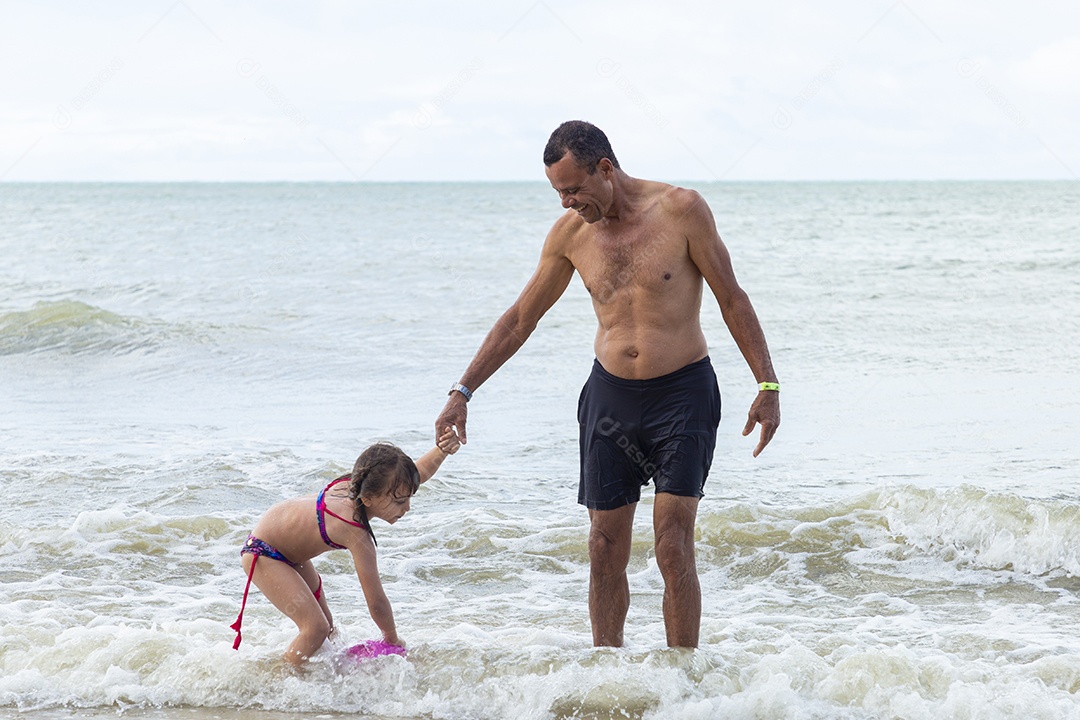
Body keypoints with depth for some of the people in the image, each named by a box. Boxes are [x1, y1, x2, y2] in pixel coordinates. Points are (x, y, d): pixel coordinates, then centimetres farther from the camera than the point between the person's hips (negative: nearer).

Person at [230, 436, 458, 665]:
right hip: (262, 553, -9)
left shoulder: (357, 486, -18)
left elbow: (417, 474, 1)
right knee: (317, 628, -20)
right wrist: (392, 641, -15)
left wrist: (441, 450, -20)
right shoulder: (356, 532, -40)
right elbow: (376, 602, -31)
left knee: (326, 626, 16)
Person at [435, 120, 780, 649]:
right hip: (610, 393, 4)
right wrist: (462, 392, 10)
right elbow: (520, 318, 12)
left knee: (673, 548, -10)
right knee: (605, 550, 3)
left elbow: (732, 300, -3)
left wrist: (767, 385, -8)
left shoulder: (680, 209, -10)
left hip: (682, 392, -4)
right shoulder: (570, 233, 1)